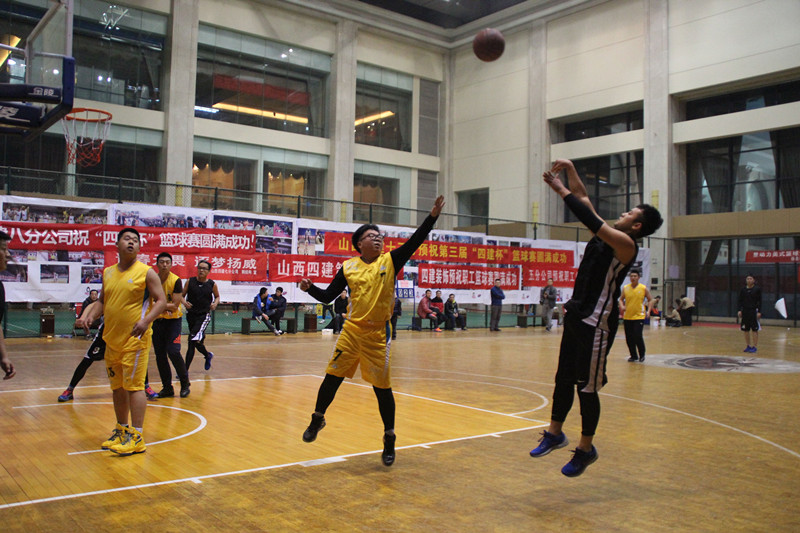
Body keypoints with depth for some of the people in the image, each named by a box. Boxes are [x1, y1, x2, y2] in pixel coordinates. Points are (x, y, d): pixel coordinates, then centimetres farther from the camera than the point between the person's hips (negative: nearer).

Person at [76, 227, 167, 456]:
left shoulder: (146, 272, -5)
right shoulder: (108, 273, 11)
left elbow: (161, 301, -9)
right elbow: (102, 301, 20)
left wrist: (145, 321, -24)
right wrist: (90, 315, 0)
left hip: (135, 340, -6)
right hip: (112, 339, 6)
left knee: (134, 386, -7)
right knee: (117, 387, 14)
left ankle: (136, 437, -2)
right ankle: (121, 430, 28)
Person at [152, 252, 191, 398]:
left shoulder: (176, 281, -13)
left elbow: (175, 306, -16)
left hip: (173, 320, -5)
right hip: (157, 320, 5)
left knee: (173, 351, -15)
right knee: (160, 355, 4)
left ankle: (185, 384, 3)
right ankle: (167, 387, 15)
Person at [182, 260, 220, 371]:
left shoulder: (212, 284, -1)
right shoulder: (190, 281, -1)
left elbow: (217, 296, 15)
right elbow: (182, 295, 7)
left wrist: (215, 303, -5)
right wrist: (184, 302, -14)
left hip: (204, 315, -3)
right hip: (191, 315, 3)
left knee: (193, 341, -17)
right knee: (197, 341, 15)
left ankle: (185, 370, -14)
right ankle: (208, 355, 47)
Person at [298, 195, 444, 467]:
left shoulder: (390, 261, -1)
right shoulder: (348, 267, 3)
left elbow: (414, 242, -12)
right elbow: (328, 296, 8)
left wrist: (433, 216, -21)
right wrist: (310, 288, -9)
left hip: (378, 334, -2)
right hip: (352, 330, 2)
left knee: (382, 388, 3)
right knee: (332, 377, 5)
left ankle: (389, 439, 20)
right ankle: (317, 419, 31)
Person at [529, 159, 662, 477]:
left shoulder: (626, 244, -12)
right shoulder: (605, 235, 12)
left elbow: (590, 220, -22)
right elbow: (583, 198, 15)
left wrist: (560, 190, -17)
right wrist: (570, 170, 5)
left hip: (597, 322, -8)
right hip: (576, 316, 8)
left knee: (587, 387, 0)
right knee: (563, 380, 13)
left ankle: (585, 449, 15)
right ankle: (554, 433, 26)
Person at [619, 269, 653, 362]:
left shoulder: (644, 288, -2)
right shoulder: (625, 288, 4)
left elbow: (650, 300, 5)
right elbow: (621, 299, 14)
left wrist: (648, 311, -8)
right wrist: (622, 306, -7)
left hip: (639, 316, -3)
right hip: (627, 317, 3)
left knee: (638, 336, -11)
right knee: (629, 339, 5)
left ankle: (642, 355, 9)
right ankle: (633, 356, 21)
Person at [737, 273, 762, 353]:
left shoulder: (757, 289, -2)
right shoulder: (743, 289, 7)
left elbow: (759, 301, -3)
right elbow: (740, 301, 10)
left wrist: (759, 312, -9)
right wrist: (739, 310, 2)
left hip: (754, 311, -4)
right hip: (745, 311, 4)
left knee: (755, 330, -3)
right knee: (746, 330, 7)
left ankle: (755, 347, 2)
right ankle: (748, 346, 17)